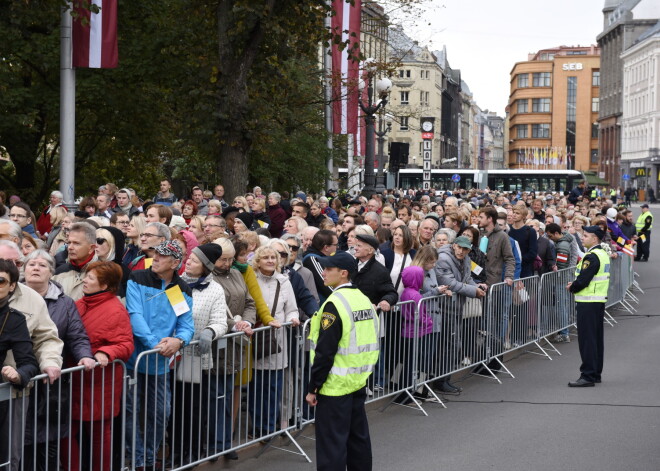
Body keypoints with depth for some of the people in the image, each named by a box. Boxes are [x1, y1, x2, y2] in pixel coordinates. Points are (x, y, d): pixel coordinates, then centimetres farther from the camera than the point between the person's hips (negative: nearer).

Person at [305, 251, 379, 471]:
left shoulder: (335, 303, -17)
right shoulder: (363, 299, 8)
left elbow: (325, 352, -19)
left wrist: (312, 388, -13)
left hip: (335, 386, -8)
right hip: (359, 382, 8)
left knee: (332, 444, -3)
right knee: (358, 437, 16)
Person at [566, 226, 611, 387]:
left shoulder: (592, 256, -18)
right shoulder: (603, 254, 14)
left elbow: (583, 280, -22)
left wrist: (571, 287, -2)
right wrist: (575, 285, 11)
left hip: (588, 303, -10)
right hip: (600, 301, 10)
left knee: (587, 339, -8)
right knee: (597, 338, 14)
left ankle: (588, 376, -8)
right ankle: (596, 374, 21)